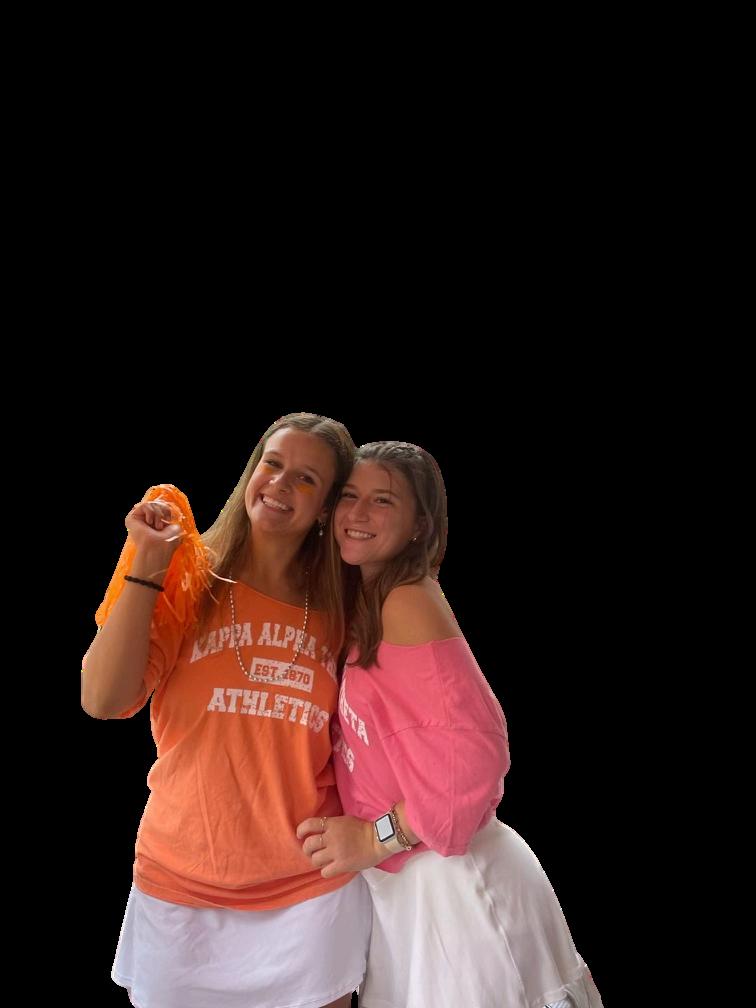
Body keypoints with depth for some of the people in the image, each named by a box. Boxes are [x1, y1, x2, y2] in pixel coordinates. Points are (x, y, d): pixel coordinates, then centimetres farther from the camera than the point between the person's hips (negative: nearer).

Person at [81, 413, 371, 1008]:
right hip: (180, 890, -1)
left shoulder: (338, 612, 3)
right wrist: (147, 567, -18)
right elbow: (103, 702, -16)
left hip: (311, 893, 2)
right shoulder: (188, 582, -4)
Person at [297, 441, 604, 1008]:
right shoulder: (362, 602, 10)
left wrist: (379, 836, -18)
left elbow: (475, 749, -25)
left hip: (452, 878, -9)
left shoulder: (407, 600, -17)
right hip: (400, 882, 9)